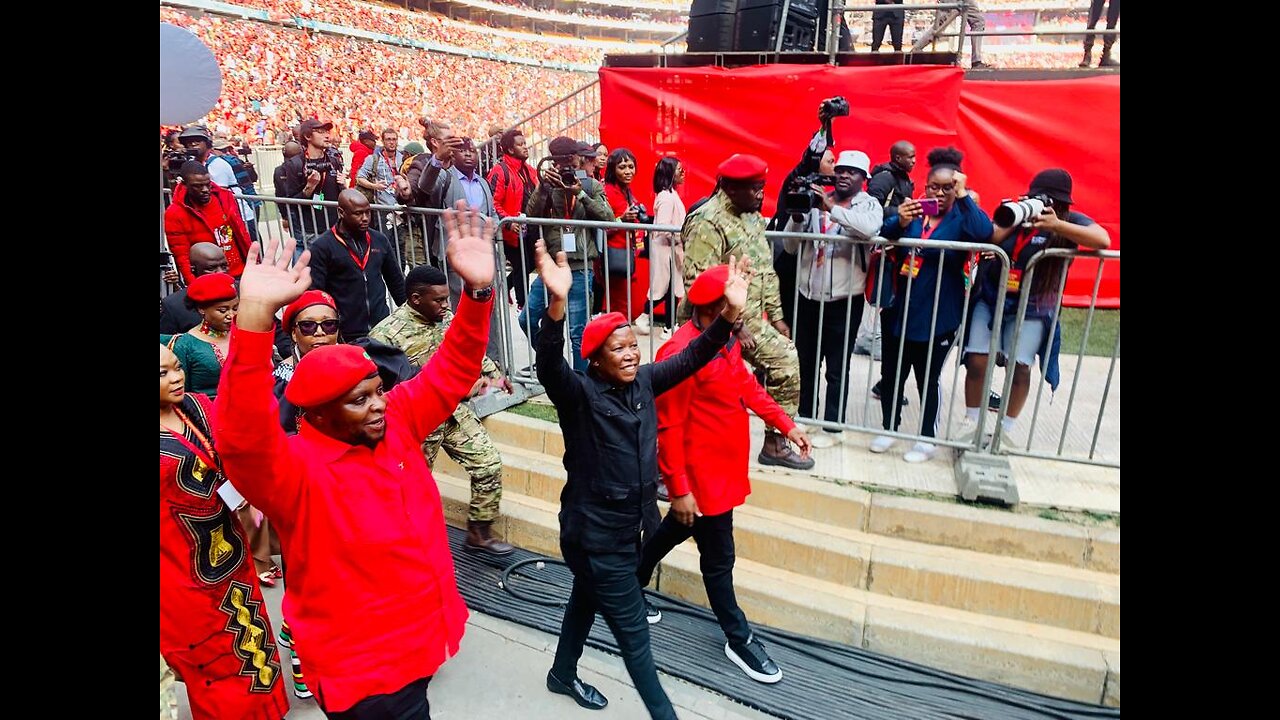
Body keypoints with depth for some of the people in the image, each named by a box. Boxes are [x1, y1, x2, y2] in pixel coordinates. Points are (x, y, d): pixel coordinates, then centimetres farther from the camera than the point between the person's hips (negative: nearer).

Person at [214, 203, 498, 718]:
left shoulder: (397, 420, -4)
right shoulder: (293, 469, -23)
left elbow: (450, 373, -3)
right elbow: (243, 439, -42)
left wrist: (478, 290, -18)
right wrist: (255, 317, -55)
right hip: (364, 671, -6)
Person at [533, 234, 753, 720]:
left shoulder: (643, 382, -4)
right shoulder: (579, 393, -21)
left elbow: (691, 358, -7)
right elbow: (549, 366, -40)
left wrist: (731, 312, -21)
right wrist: (557, 303, -57)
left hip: (626, 526, 7)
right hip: (594, 533, -7)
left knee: (588, 599, 29)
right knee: (633, 628, 7)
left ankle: (563, 674, 54)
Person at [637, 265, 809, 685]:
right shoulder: (680, 353, -27)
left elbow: (745, 383, 15)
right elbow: (668, 428, -23)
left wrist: (784, 424, 9)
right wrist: (678, 489, -20)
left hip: (724, 465, 9)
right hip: (701, 474, -9)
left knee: (675, 530, 26)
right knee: (718, 558, 9)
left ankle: (630, 589, 48)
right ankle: (738, 640, 29)